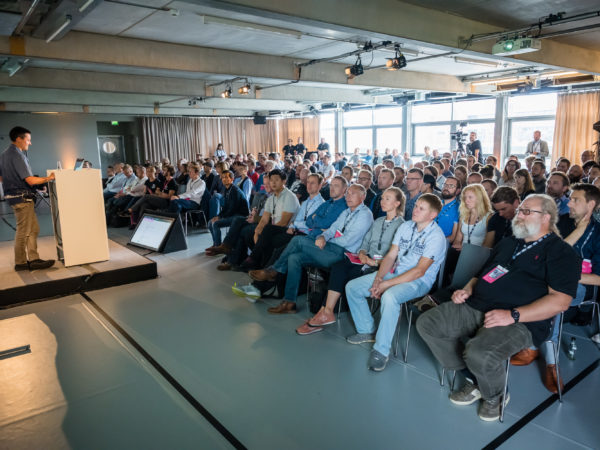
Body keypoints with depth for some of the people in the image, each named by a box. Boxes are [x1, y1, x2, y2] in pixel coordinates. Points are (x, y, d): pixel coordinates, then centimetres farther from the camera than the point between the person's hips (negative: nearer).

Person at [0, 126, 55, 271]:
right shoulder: (17, 155, -17)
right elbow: (30, 180, -21)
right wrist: (48, 178, -12)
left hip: (12, 195, 10)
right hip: (22, 197, -10)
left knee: (33, 229, 13)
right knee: (23, 231, 0)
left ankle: (33, 259, 15)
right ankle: (20, 263, 9)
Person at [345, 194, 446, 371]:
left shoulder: (436, 236, -14)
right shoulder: (405, 226, 7)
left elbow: (419, 271, -21)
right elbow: (391, 255, 7)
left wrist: (387, 284, -22)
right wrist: (378, 277, -11)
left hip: (419, 281, -7)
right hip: (394, 272, 8)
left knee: (389, 296, -39)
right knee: (352, 287, -1)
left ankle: (381, 350, -23)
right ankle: (367, 330, 15)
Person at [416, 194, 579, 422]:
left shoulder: (561, 252, 0)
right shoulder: (508, 243, 24)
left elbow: (560, 300, -12)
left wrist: (513, 315, -21)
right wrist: (468, 289, 7)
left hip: (520, 321, -7)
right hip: (475, 307, 8)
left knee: (480, 354, -35)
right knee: (427, 324, -7)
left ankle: (494, 396, 4)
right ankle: (474, 380, 6)